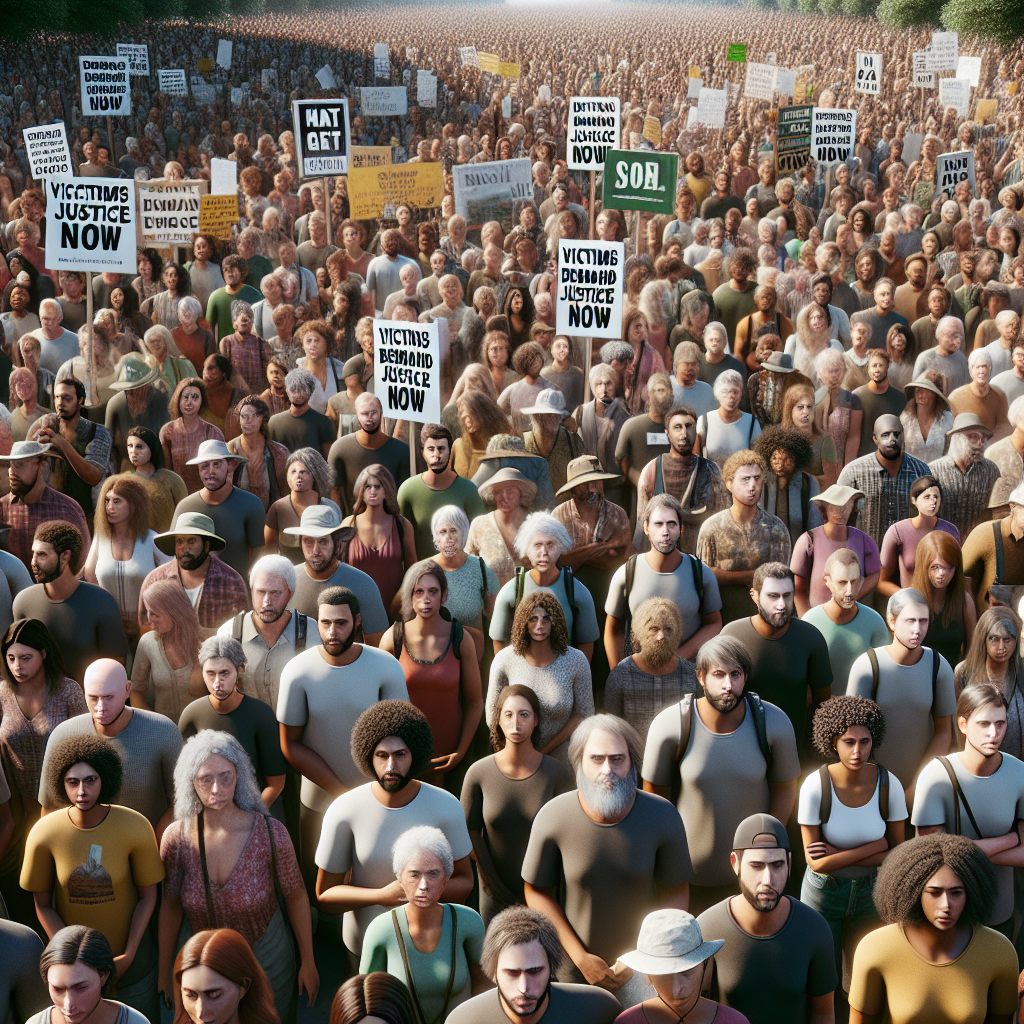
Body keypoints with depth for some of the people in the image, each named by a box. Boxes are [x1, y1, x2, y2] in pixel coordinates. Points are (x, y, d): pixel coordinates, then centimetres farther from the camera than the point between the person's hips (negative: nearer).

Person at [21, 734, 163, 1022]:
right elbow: (42, 904, -7)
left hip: (130, 954, 0)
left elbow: (147, 896, -9)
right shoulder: (43, 834, -19)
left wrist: (129, 956, -14)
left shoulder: (136, 827, -20)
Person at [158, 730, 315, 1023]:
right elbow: (171, 907, -1)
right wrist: (164, 973, 6)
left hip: (268, 964, -1)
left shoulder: (270, 833, -21)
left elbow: (296, 898, -7)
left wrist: (308, 962, 0)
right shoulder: (176, 839, -16)